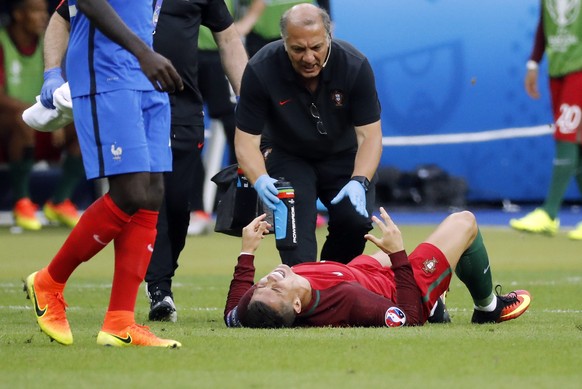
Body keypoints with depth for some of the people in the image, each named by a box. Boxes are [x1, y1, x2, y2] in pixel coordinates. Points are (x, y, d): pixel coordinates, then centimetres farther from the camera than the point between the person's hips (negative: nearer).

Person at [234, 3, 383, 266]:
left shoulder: (355, 65, -24)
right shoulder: (260, 70, -26)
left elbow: (369, 135, -20)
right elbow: (246, 139, -21)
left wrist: (359, 182, -38)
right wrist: (260, 180, -41)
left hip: (343, 156, 1)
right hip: (286, 154, -1)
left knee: (356, 220, -16)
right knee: (296, 223, -26)